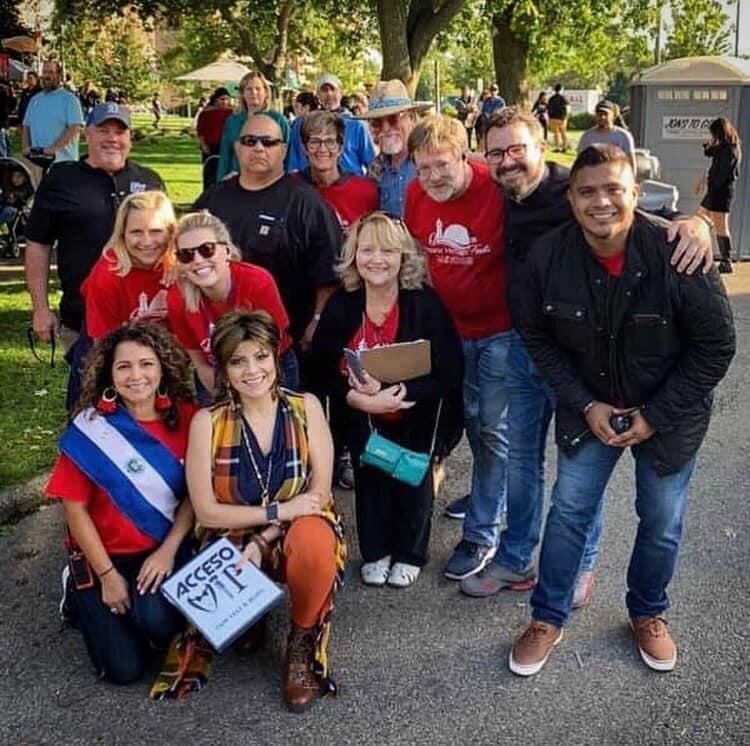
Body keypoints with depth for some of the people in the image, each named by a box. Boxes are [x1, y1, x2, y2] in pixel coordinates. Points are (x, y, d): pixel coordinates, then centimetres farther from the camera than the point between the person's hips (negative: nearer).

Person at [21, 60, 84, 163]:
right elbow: (26, 127, 20)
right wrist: (25, 147, 1)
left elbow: (75, 128, -13)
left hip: (62, 161, -5)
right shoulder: (35, 100, 17)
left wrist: (54, 148, -20)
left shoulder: (70, 99, -2)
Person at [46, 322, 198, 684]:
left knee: (158, 622, -28)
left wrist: (168, 551, -12)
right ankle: (80, 592, 20)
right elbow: (75, 509, -9)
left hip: (165, 548, 1)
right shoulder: (90, 427, -14)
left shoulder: (184, 417, -7)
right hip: (106, 553, -1)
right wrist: (108, 575, -9)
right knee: (124, 669, -7)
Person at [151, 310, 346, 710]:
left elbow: (320, 491, -9)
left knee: (314, 538, -36)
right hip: (233, 541, 0)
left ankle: (303, 644, -9)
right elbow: (207, 512, -10)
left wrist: (264, 540, -19)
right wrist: (278, 510, -20)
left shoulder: (305, 407, -6)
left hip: (297, 534, 0)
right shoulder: (207, 422, -8)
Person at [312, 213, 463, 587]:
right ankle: (375, 552, 32)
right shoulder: (340, 306, -12)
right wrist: (360, 399, -28)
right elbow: (322, 369, -11)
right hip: (360, 417, 2)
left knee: (412, 483, 9)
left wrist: (399, 393, -33)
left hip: (416, 416, -2)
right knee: (369, 482, 9)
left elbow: (449, 372, -22)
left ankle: (409, 554, 32)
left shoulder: (426, 304, -21)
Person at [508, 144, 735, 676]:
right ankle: (548, 619, 23)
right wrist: (587, 406, -12)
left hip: (669, 414, -1)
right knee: (570, 510, 4)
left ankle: (649, 613, 37)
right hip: (590, 408, 1)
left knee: (662, 522, 10)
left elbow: (716, 344, -15)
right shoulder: (549, 257, -17)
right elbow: (538, 338, -3)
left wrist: (655, 416, -16)